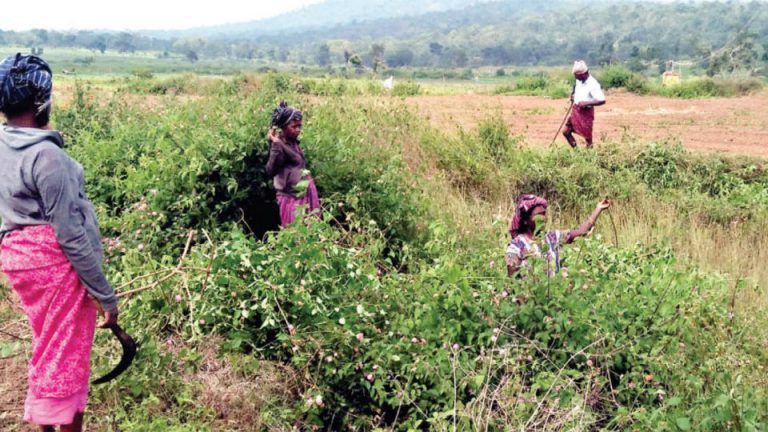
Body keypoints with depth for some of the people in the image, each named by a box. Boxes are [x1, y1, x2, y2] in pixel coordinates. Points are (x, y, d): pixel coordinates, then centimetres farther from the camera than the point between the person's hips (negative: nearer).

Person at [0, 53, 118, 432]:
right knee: (66, 357, 5)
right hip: (53, 261, -8)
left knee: (46, 347, 22)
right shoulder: (46, 155, -22)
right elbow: (70, 234, -21)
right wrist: (105, 295, -15)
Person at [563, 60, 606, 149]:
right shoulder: (579, 80, 0)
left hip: (587, 112, -8)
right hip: (576, 110, 8)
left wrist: (586, 103, -31)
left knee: (588, 137, 2)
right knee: (566, 132, 9)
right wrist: (573, 95, 3)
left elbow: (602, 101, -28)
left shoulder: (593, 84, -22)